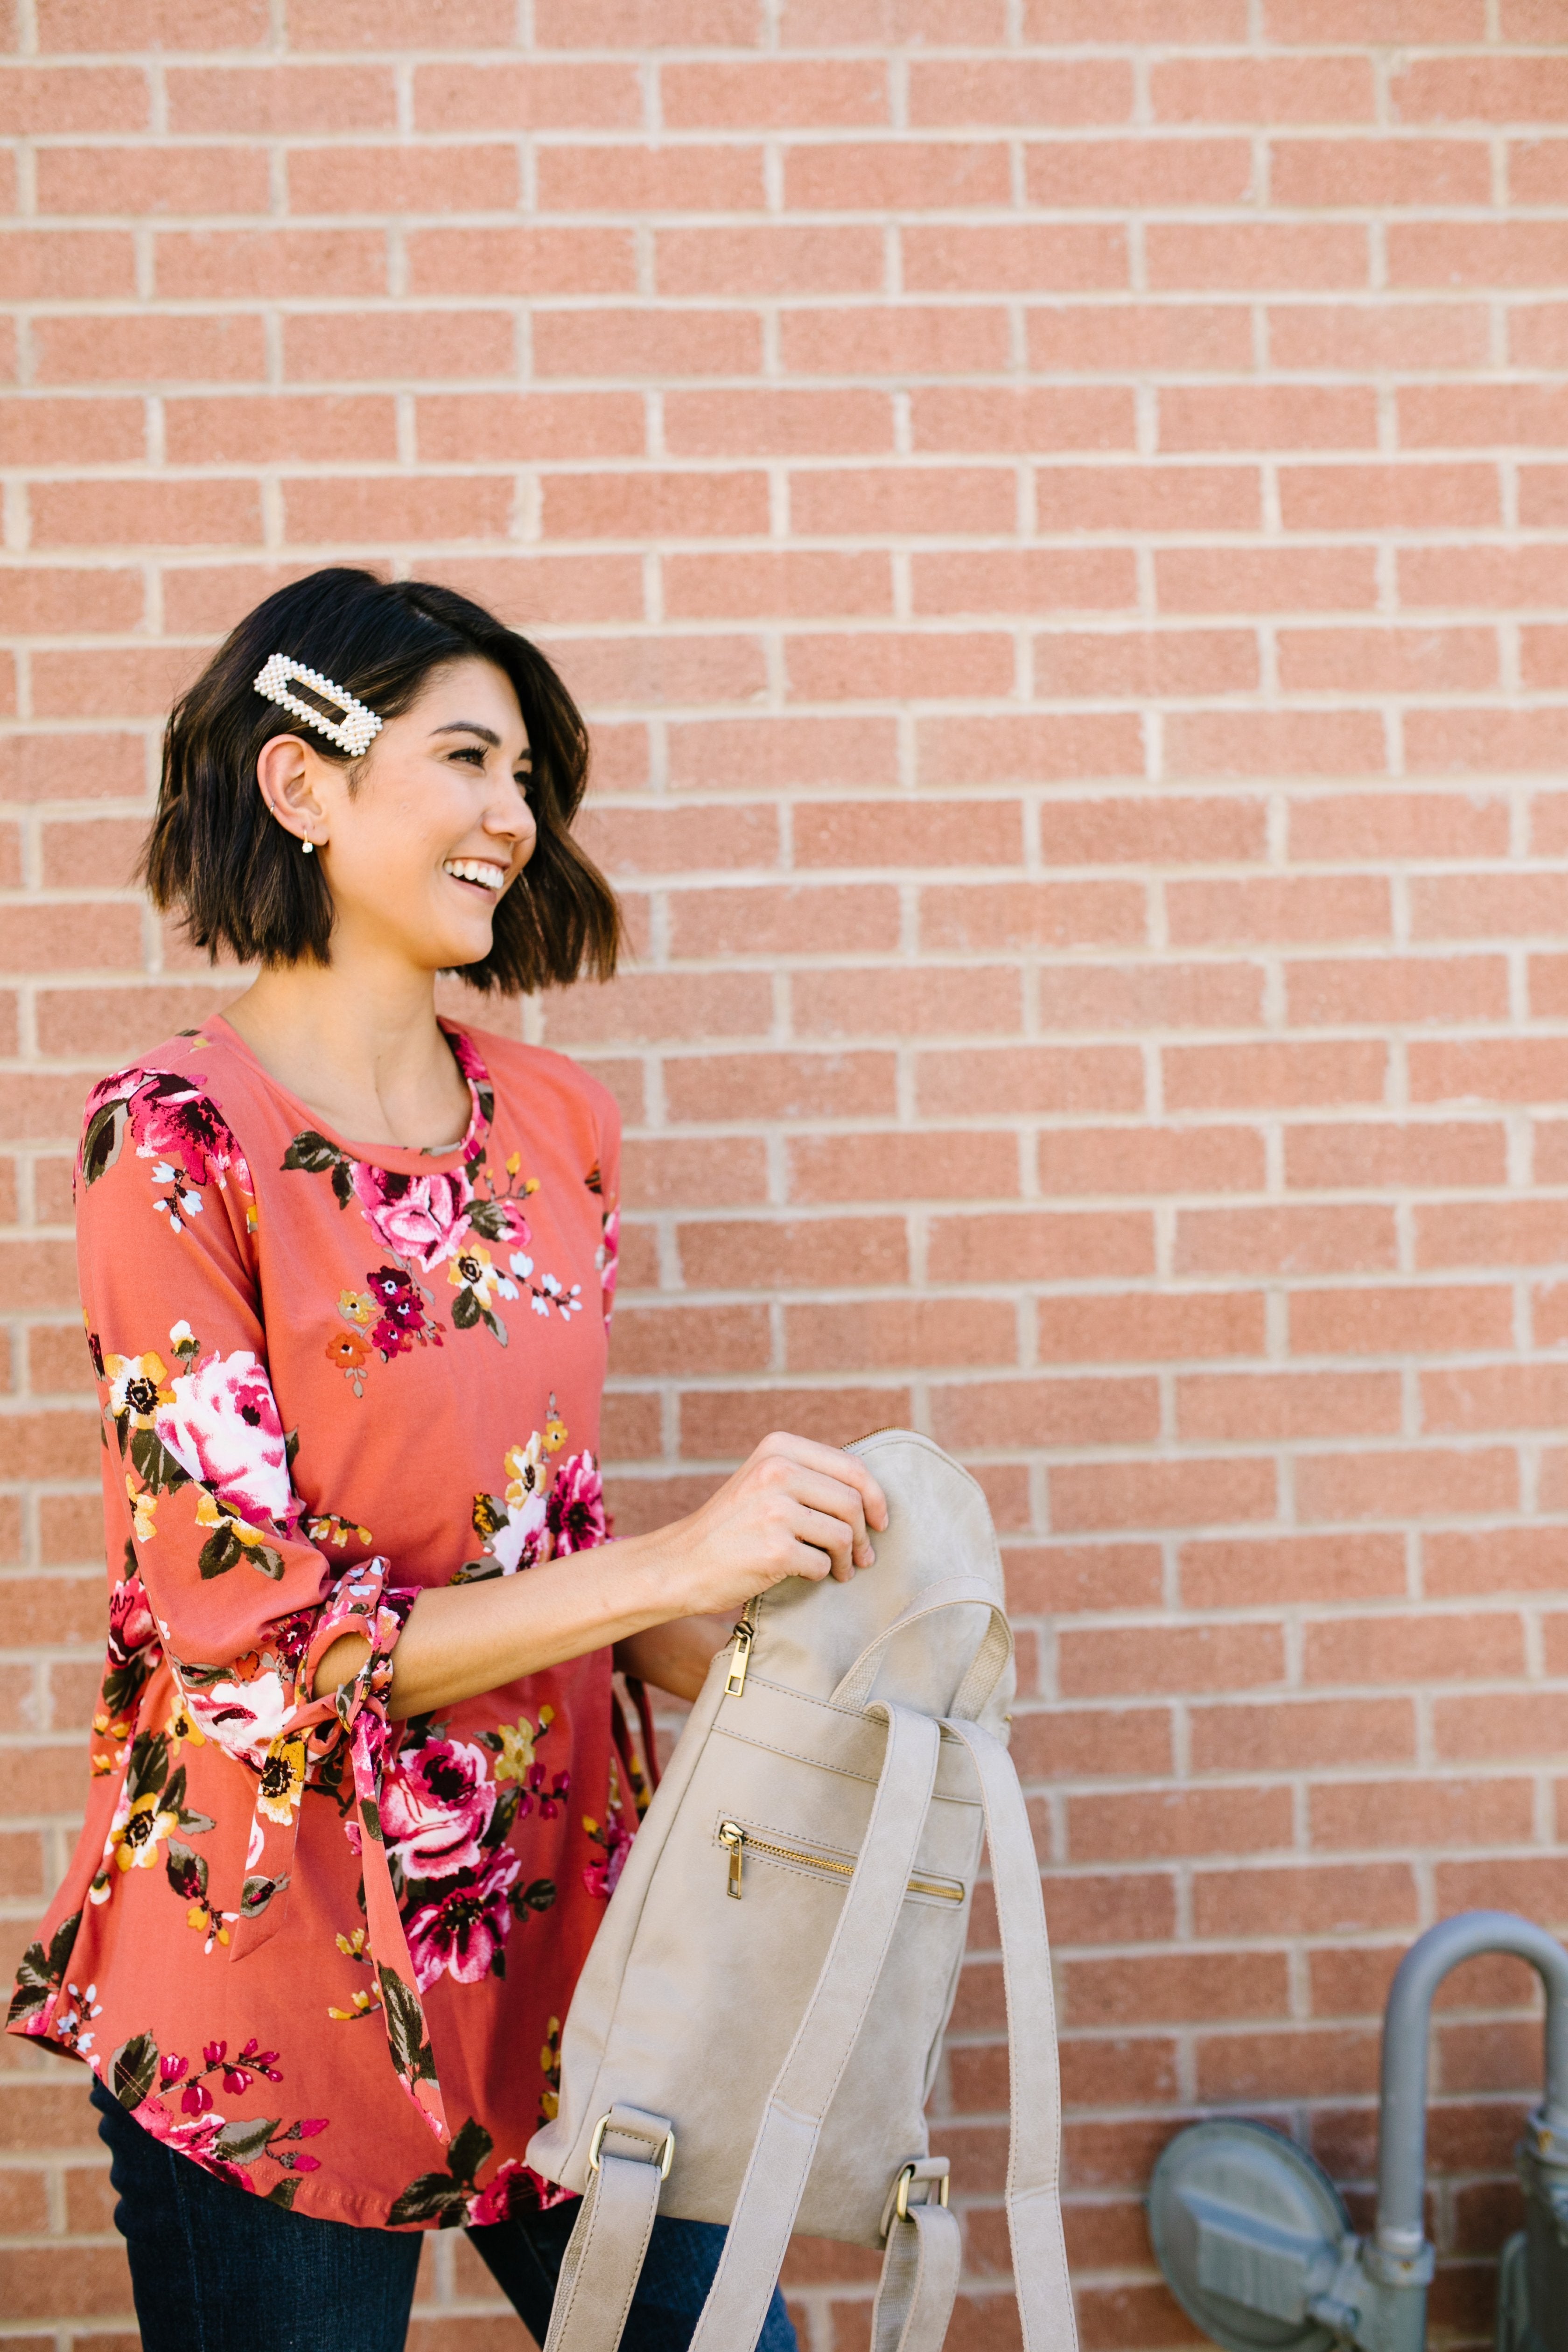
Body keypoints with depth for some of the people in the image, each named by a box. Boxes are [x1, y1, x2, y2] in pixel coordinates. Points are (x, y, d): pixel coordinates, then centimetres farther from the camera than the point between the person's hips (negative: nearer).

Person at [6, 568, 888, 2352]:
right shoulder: (175, 1140, -14)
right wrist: (674, 1564, -22)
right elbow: (252, 1631, -17)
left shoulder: (552, 1119, 4)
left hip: (567, 1912, 5)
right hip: (279, 1983, -5)